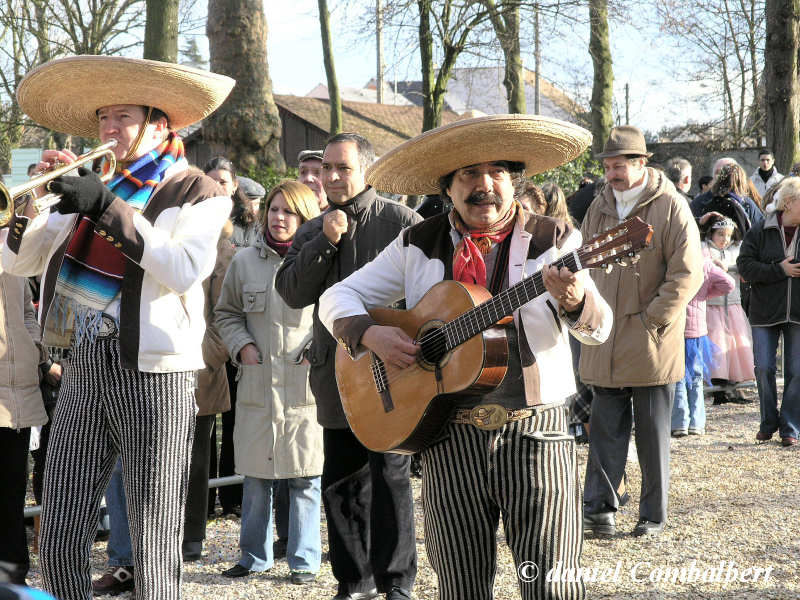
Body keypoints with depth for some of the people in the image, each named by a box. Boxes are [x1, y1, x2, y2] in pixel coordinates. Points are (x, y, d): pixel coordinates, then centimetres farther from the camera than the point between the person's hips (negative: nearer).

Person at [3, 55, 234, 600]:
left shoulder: (198, 193, 1)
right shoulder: (95, 187, 14)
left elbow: (186, 270, -19)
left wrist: (108, 208, -20)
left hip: (154, 376, -5)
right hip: (86, 370, 5)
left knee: (155, 554, -1)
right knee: (60, 544, 3)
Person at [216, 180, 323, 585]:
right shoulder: (244, 262, 8)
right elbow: (226, 312, 18)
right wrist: (241, 345, 3)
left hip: (306, 387, -3)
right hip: (257, 385, 3)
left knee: (305, 476, 1)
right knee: (255, 475, 9)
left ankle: (304, 559, 12)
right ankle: (255, 556, 21)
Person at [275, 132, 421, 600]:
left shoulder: (402, 223, -1)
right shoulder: (312, 232, 13)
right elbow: (292, 292, 0)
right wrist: (326, 242, -11)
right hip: (337, 373, 5)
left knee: (390, 474, -6)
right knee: (341, 481, 9)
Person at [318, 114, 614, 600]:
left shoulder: (553, 240, 2)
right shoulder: (418, 246, 8)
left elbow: (599, 330, -7)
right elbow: (339, 297, 12)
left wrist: (575, 300, -31)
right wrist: (370, 333, -9)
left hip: (535, 431, -2)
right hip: (450, 436, 2)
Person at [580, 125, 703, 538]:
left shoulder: (670, 206, -8)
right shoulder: (600, 207, 10)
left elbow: (688, 273, -11)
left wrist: (652, 320, -14)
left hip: (651, 344, -4)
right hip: (605, 343, 5)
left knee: (652, 432, 5)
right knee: (605, 427, 6)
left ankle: (653, 515, 13)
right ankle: (600, 507, 10)